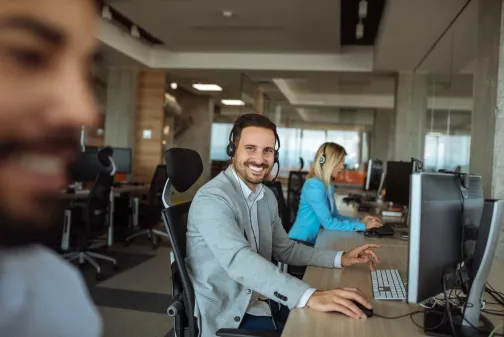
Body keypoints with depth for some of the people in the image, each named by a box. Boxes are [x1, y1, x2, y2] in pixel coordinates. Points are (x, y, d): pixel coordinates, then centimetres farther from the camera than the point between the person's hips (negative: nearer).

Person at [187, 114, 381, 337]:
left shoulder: (267, 196, 7)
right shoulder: (212, 198, -21)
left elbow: (284, 249, 12)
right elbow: (239, 260, -35)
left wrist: (340, 258, 0)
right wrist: (310, 296, -44)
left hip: (263, 301, 8)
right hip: (228, 315, -7)